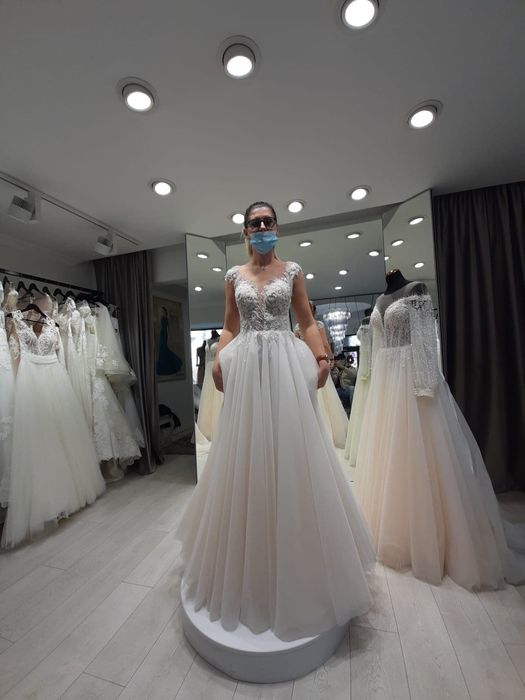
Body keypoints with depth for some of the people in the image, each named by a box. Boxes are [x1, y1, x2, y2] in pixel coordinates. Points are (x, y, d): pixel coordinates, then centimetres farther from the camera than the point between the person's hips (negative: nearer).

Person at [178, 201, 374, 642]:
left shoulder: (292, 272, 11)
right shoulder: (234, 276, 15)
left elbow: (307, 321, 6)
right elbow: (229, 327, 13)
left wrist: (322, 357, -8)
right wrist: (218, 360, -2)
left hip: (287, 362, -1)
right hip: (246, 366, 2)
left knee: (292, 447, 1)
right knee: (247, 451, 5)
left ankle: (296, 560, 25)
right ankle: (249, 558, 28)